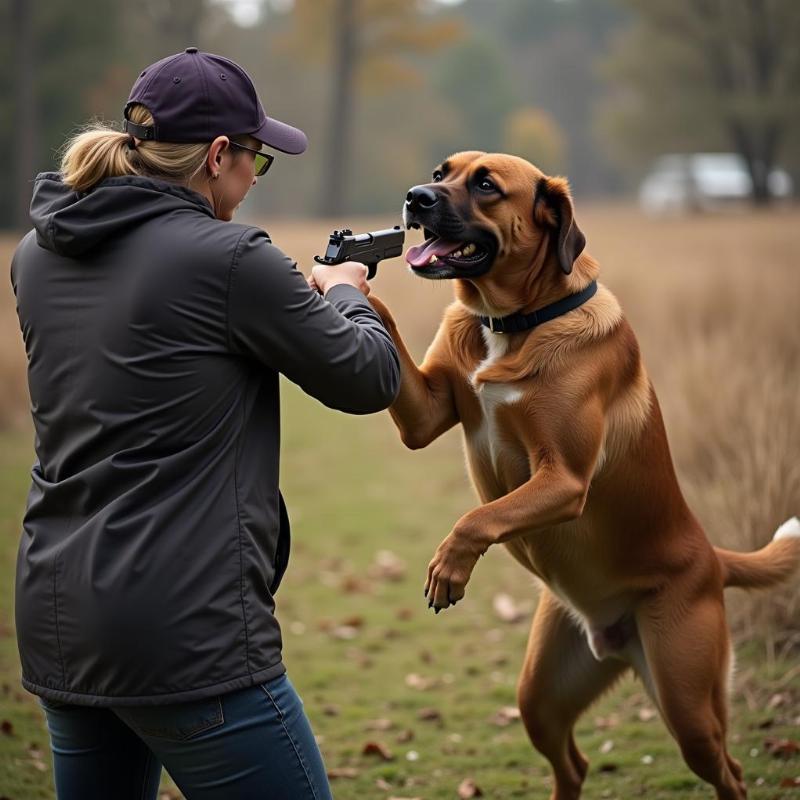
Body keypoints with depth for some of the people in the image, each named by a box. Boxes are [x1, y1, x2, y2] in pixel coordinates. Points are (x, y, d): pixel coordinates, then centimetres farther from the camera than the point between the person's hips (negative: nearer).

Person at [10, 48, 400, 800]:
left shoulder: (37, 257, 8)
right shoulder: (227, 257, -12)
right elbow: (369, 378, -1)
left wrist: (289, 292, 22)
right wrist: (343, 294, 19)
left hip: (56, 620, 8)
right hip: (185, 631, -8)